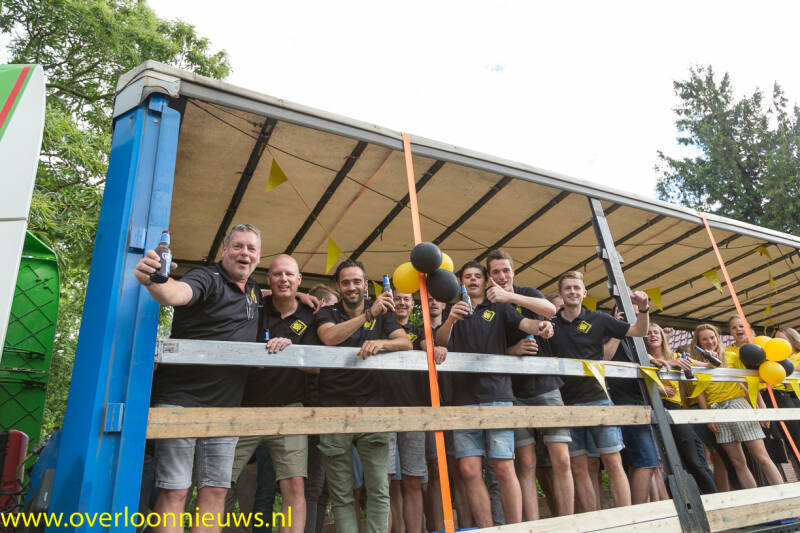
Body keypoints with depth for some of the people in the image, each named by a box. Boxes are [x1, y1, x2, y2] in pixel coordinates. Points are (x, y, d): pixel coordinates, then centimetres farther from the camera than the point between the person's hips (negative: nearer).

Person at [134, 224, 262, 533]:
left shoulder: (255, 292, 13)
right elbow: (177, 293, -29)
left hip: (226, 407, 6)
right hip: (181, 400, -6)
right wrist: (152, 281, -52)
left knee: (216, 491, 8)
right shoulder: (207, 278, -9)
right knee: (174, 491, -2)